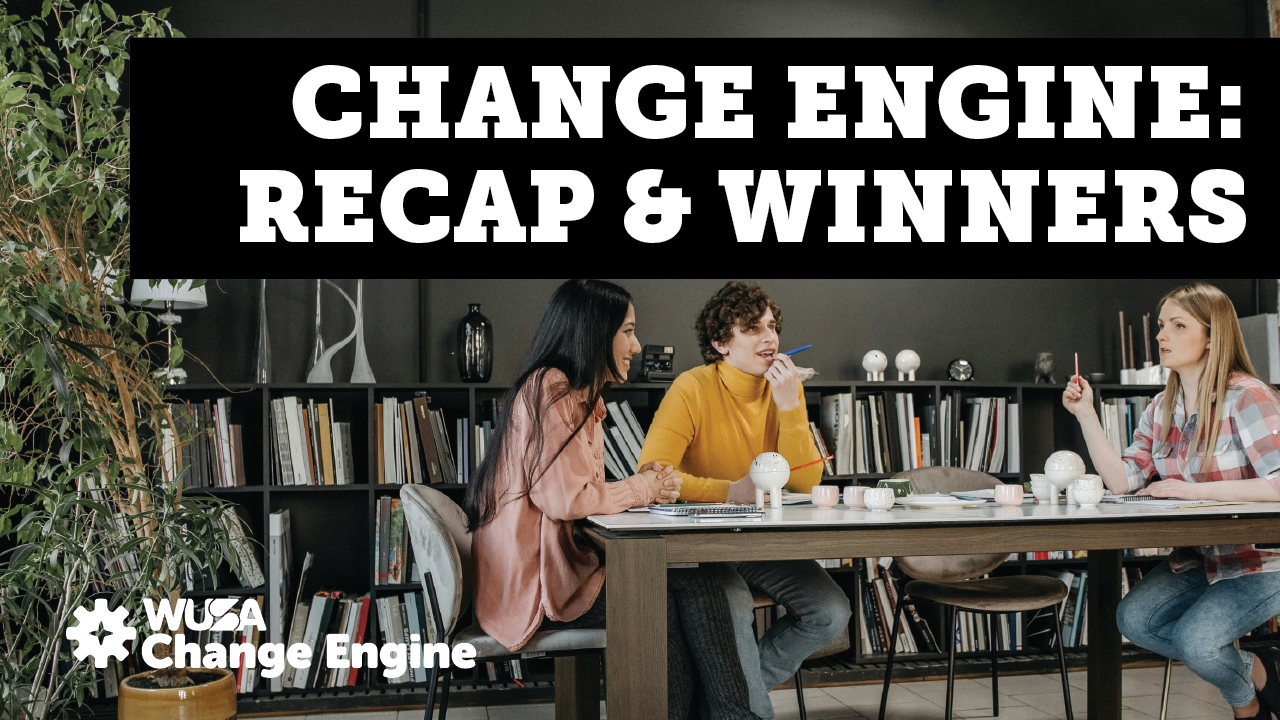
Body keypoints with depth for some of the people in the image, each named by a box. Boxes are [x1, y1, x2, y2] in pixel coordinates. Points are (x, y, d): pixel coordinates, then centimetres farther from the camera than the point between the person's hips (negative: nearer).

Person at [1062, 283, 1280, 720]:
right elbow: (1122, 481, -1)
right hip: (1197, 559, 7)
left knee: (1196, 639, -25)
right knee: (1133, 619, -14)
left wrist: (1194, 490, -26)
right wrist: (1086, 414, -7)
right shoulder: (1162, 409, 5)